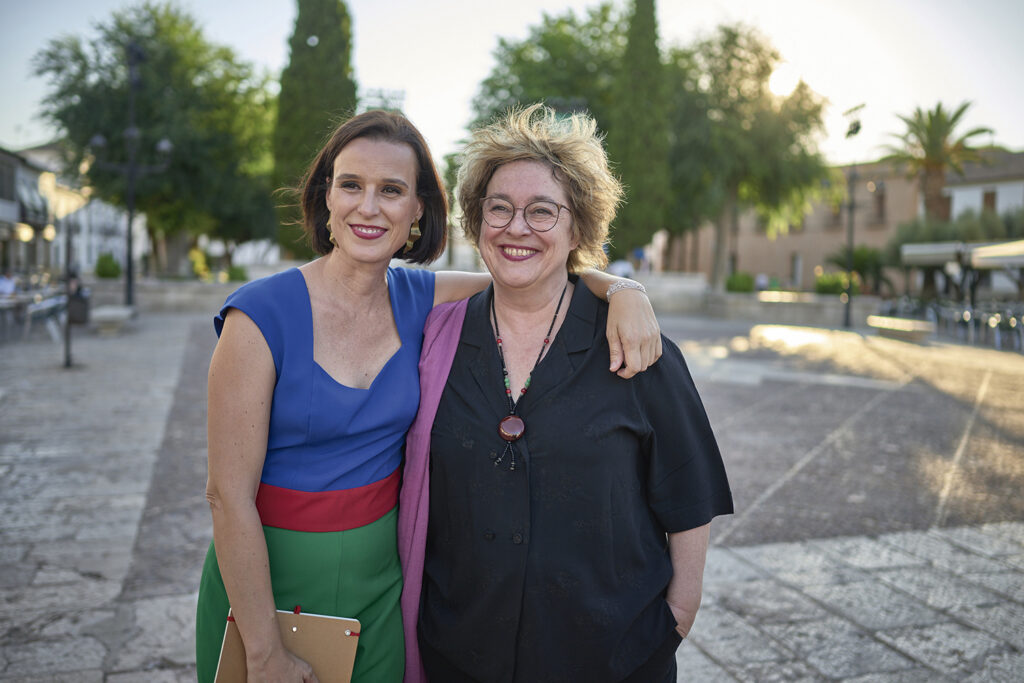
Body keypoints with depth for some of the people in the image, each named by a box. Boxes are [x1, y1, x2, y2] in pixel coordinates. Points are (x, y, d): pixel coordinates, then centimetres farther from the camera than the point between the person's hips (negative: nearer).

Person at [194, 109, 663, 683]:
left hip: (379, 577, 4)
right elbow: (229, 495, -17)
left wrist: (624, 292, -17)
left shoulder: (416, 300, -5)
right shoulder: (260, 315, -18)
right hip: (273, 578, -4)